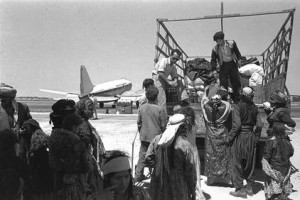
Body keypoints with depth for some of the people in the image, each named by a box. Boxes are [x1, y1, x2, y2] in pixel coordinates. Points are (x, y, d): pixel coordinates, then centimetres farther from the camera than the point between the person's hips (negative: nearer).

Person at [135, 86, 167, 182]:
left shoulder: (142, 108, -4)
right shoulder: (159, 109, -15)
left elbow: (139, 122, 4)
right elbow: (163, 125, -8)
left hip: (144, 137, 4)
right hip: (156, 137, -4)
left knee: (142, 156, 15)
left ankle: (138, 175, 22)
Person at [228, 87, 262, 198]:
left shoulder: (237, 106, -13)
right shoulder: (254, 107, 4)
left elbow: (236, 124, -19)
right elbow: (259, 125, 2)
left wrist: (229, 138, -11)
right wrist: (255, 136, 15)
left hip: (239, 137, -5)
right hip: (251, 137, 5)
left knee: (237, 164, 6)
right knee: (249, 163, 16)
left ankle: (240, 189, 11)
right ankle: (249, 187, 26)